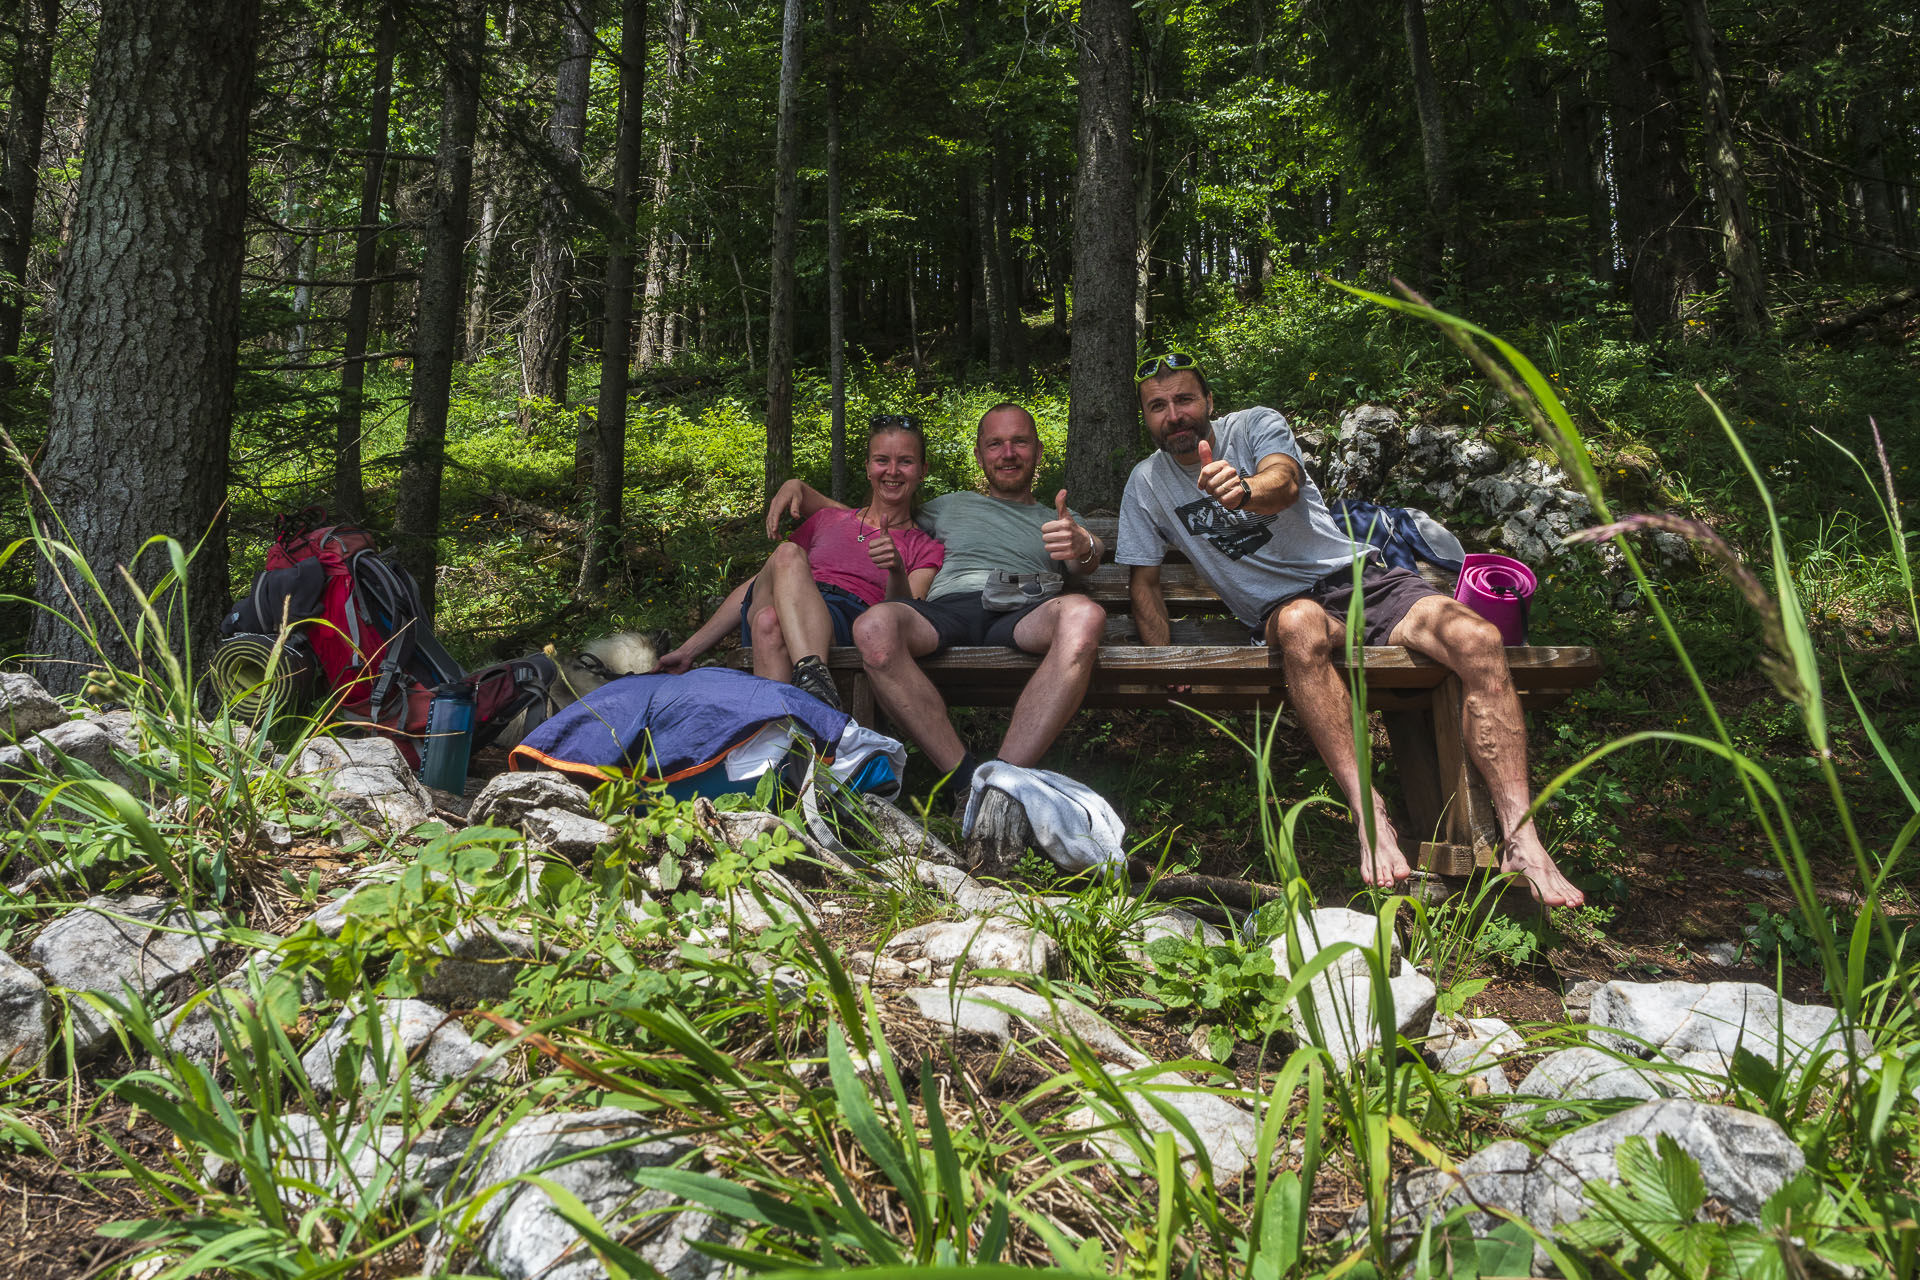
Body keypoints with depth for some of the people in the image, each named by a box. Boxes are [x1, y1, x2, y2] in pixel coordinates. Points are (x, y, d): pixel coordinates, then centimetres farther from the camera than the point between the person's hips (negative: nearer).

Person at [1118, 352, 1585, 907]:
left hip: (1355, 574, 1)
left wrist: (1244, 490, -47)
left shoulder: (1255, 425, 2)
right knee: (1302, 625, -41)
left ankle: (1520, 840, -31)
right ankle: (1369, 815, -45)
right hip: (1281, 606, 0)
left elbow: (1285, 481, -20)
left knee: (1478, 639, -28)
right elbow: (1143, 580, 12)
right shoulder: (1146, 484, 8)